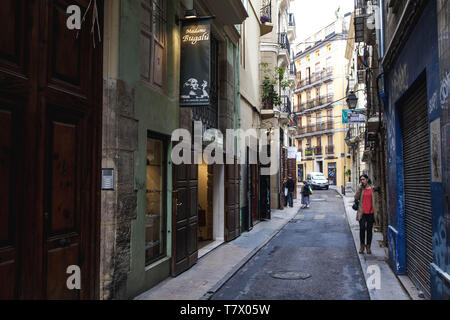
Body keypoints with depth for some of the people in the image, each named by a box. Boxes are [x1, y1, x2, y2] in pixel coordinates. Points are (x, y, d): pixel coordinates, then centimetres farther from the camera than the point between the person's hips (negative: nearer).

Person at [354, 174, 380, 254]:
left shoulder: (373, 189, 4)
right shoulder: (361, 189, 8)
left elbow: (376, 201, 5)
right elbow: (356, 198, -7)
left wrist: (376, 212, 0)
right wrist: (359, 188, -10)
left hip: (371, 213, 0)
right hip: (362, 213, 0)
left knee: (369, 230, 6)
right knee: (362, 228, -7)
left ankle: (368, 247, 18)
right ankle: (362, 245, 11)